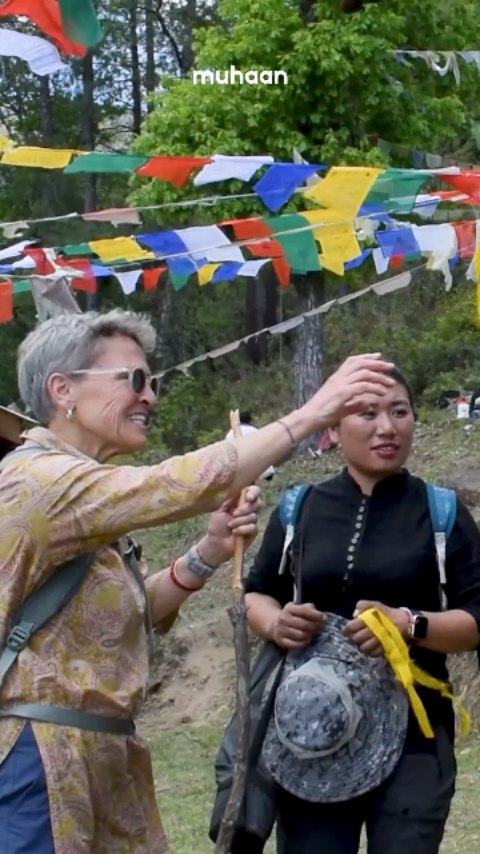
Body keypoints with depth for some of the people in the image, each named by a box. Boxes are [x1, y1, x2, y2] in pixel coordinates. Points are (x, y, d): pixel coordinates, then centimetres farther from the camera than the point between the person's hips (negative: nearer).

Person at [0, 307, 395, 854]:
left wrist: (208, 552, 1)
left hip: (99, 758, 10)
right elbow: (180, 486, -26)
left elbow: (125, 614, 17)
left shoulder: (77, 488, 17)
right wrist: (311, 414, -20)